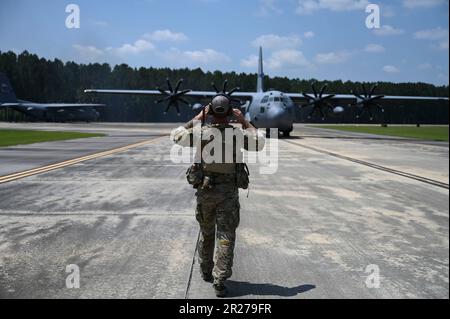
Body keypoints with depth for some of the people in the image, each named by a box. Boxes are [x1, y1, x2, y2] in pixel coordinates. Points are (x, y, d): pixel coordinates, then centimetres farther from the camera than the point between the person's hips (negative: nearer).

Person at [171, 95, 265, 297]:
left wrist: (198, 118, 7)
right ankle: (220, 281, -7)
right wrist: (244, 121, 10)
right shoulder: (238, 134, -8)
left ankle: (206, 271, 34)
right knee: (225, 236, 0)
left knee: (206, 232, 20)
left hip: (205, 190, 2)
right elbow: (259, 142, 10)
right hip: (229, 192, -1)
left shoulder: (200, 132, -9)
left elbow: (177, 136, 9)